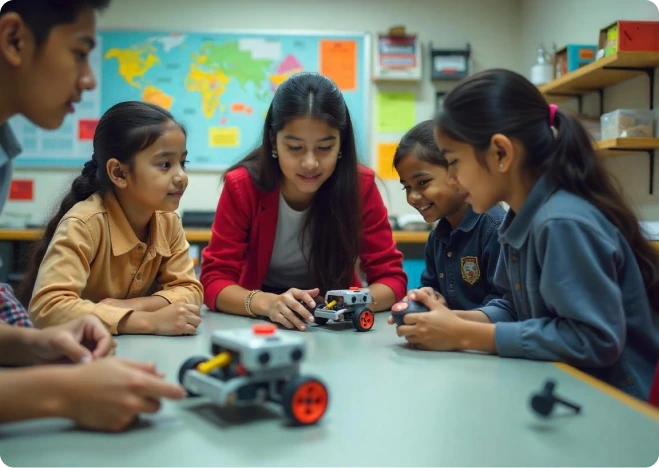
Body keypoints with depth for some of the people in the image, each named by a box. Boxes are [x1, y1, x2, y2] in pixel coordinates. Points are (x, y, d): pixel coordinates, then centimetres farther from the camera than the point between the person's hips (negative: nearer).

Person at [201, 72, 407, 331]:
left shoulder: (361, 185, -15)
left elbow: (391, 276, -12)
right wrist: (267, 303, -37)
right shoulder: (242, 186, -17)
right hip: (260, 324, 0)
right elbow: (214, 279, -18)